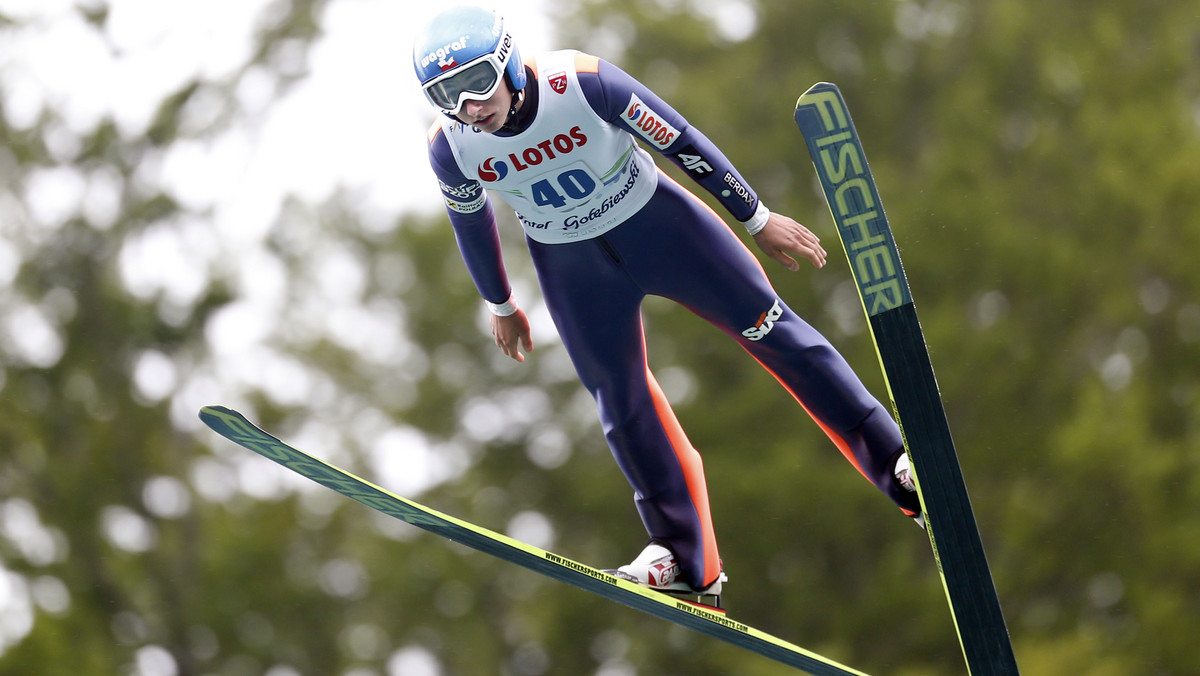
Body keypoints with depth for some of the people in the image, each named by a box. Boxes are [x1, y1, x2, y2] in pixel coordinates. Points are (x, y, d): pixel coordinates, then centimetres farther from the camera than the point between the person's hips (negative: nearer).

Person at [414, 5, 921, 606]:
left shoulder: (582, 82, -30)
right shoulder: (450, 146, -21)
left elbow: (679, 141, -17)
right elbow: (469, 220, 2)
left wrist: (757, 219, -8)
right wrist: (499, 304, 15)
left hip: (654, 220, -2)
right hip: (569, 263, 2)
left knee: (770, 330, -1)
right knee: (620, 403, 3)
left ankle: (898, 467, 8)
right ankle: (686, 561, 16)